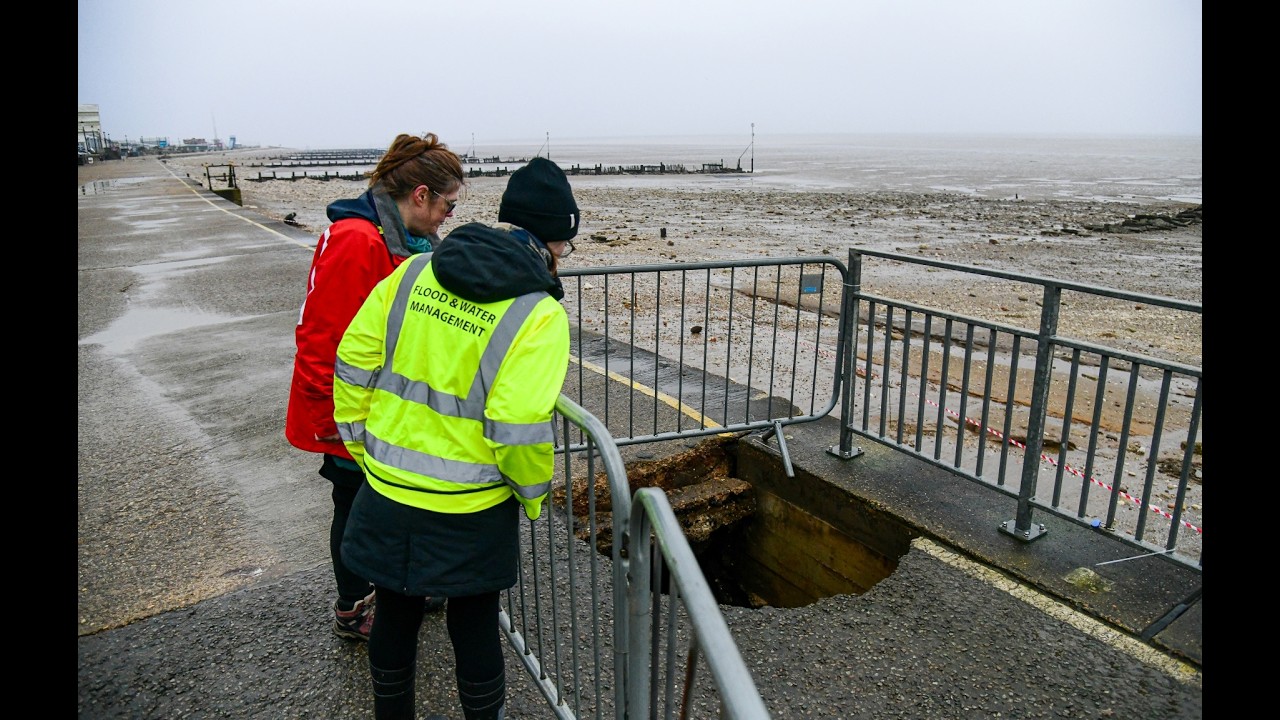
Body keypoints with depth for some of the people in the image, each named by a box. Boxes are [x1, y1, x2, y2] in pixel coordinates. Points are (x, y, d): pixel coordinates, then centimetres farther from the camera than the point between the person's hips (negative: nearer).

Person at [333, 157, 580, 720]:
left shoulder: (413, 273, -2)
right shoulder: (539, 312, -18)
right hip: (470, 513, -4)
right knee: (474, 623, 18)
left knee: (395, 614, 24)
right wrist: (532, 495, -5)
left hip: (387, 494, 5)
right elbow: (519, 427, -24)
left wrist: (363, 449, 12)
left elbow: (353, 363, 1)